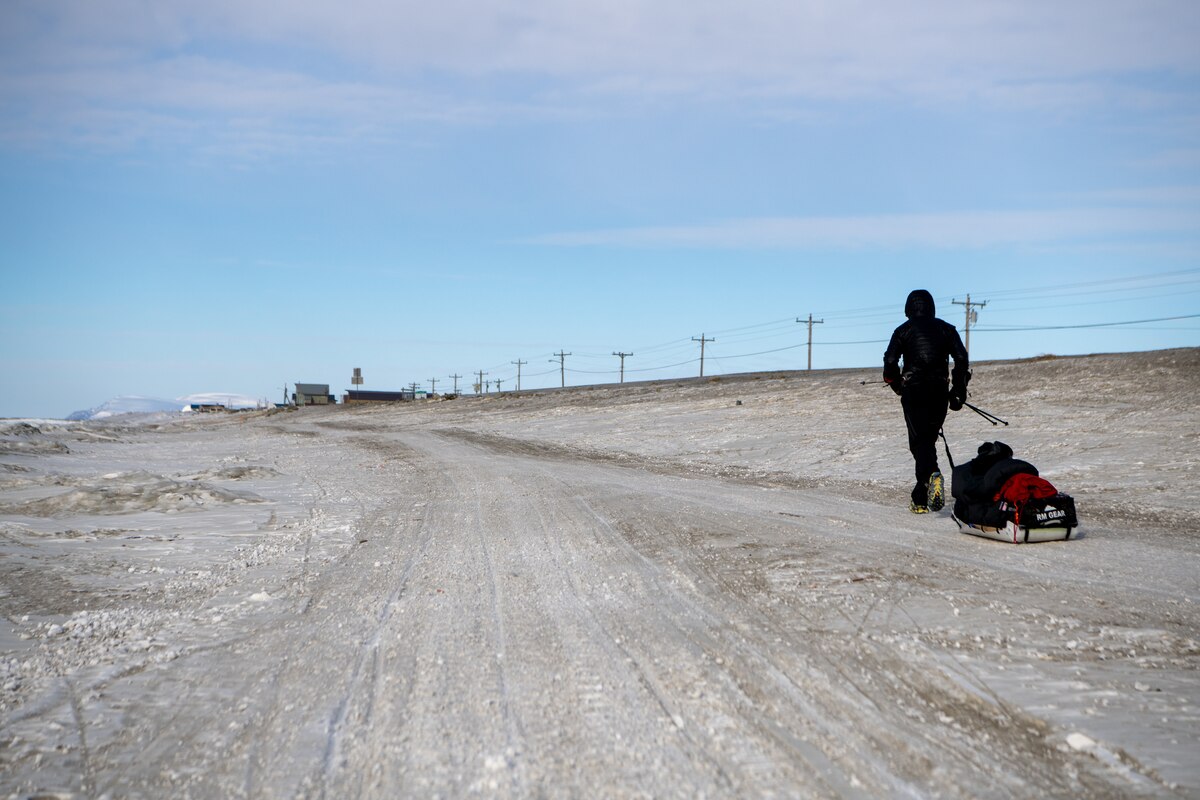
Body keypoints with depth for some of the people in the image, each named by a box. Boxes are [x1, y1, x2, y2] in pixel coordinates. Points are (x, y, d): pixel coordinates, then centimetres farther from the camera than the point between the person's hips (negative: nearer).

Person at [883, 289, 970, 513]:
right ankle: (921, 499, 14)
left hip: (913, 391, -3)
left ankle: (932, 474, -37)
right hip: (940, 392, 3)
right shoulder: (946, 329, 11)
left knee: (919, 441, -5)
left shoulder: (903, 330, 4)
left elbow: (890, 360, -5)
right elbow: (962, 359, 3)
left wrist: (896, 384, 12)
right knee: (928, 440, 12)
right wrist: (959, 391, 8)